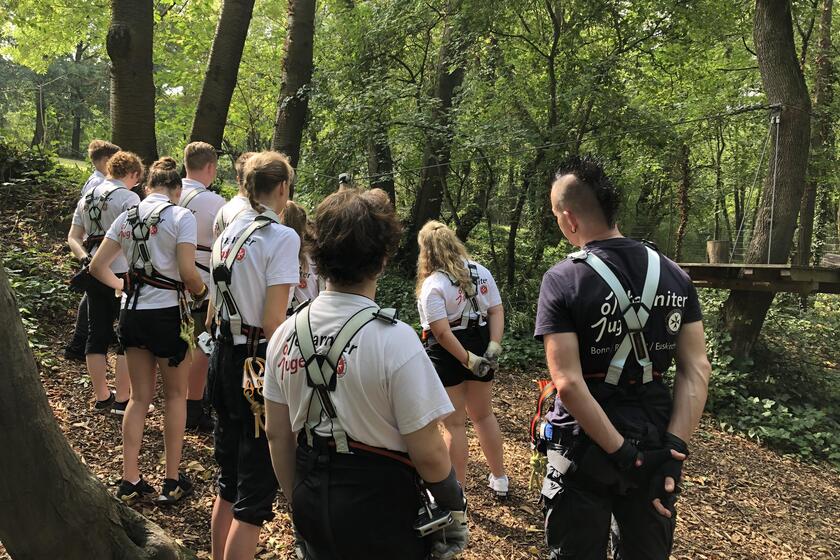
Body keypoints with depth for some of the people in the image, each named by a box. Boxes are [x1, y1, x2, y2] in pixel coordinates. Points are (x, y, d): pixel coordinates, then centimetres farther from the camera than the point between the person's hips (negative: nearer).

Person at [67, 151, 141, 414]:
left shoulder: (87, 196, 13)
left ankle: (101, 397, 21)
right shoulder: (128, 197, -10)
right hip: (121, 274, -7)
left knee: (97, 333, 12)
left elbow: (73, 238, 10)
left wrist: (85, 257, -2)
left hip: (93, 273, 7)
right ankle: (122, 400, 6)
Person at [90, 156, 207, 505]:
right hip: (167, 313, -5)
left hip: (132, 313, 5)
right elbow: (187, 272, -18)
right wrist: (202, 293, 2)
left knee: (140, 397, 15)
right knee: (175, 395, 11)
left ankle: (130, 481, 18)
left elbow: (97, 267, 8)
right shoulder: (181, 217, -9)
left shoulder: (127, 216, 7)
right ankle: (172, 482, 17)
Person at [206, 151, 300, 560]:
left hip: (224, 357, 9)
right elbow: (272, 321, -18)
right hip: (259, 362, -8)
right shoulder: (282, 238, -14)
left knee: (228, 481, 21)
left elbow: (215, 308, 15)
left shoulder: (228, 234, 10)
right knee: (255, 489, 2)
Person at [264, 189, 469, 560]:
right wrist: (455, 507, -1)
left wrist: (298, 503, 16)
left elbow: (277, 434, 3)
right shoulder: (395, 340, -22)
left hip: (311, 505, 5)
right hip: (379, 509, -5)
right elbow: (428, 454, -19)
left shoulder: (285, 335, -6)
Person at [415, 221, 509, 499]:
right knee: (483, 414, 22)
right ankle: (499, 479, 35)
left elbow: (442, 333, -23)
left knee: (455, 423, 7)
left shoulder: (433, 285, -17)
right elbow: (496, 311, -3)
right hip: (480, 346, 6)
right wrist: (493, 348, -9)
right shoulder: (481, 272, 1)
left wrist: (469, 360, -19)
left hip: (448, 354, -6)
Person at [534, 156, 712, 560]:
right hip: (655, 448, 4)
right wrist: (674, 448, -7)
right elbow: (696, 371, -5)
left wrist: (622, 454, -17)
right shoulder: (673, 275, -1)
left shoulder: (563, 280, -15)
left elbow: (569, 383, -21)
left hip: (586, 450, -4)